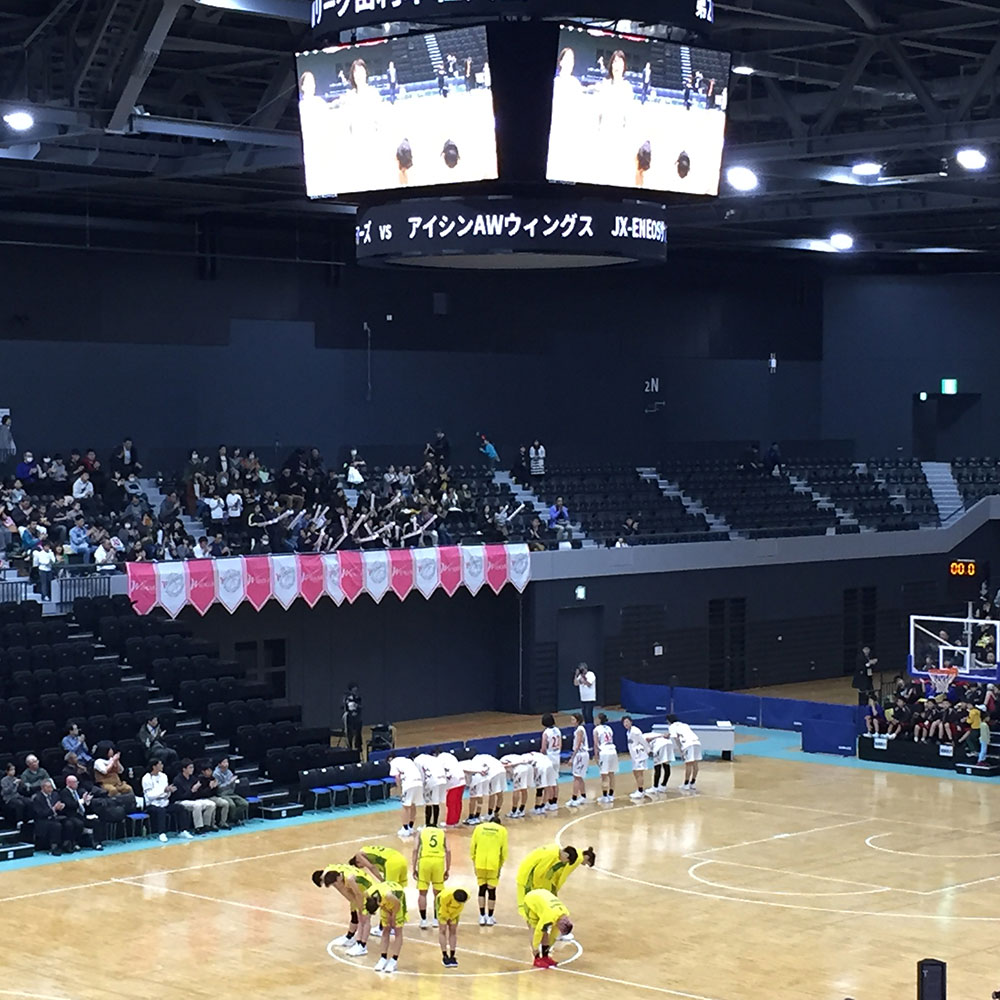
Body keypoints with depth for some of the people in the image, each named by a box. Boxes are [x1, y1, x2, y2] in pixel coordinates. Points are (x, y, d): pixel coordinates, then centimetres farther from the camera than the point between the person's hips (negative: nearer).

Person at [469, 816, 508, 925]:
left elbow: (472, 846, 7)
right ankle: (490, 917, 13)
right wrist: (500, 865, 12)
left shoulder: (479, 828, 10)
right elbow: (504, 850, 3)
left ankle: (482, 917, 14)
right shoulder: (502, 830, 6)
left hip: (480, 863, 1)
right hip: (494, 864, -1)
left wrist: (474, 861, 15)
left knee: (482, 889, 12)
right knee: (491, 890, 8)